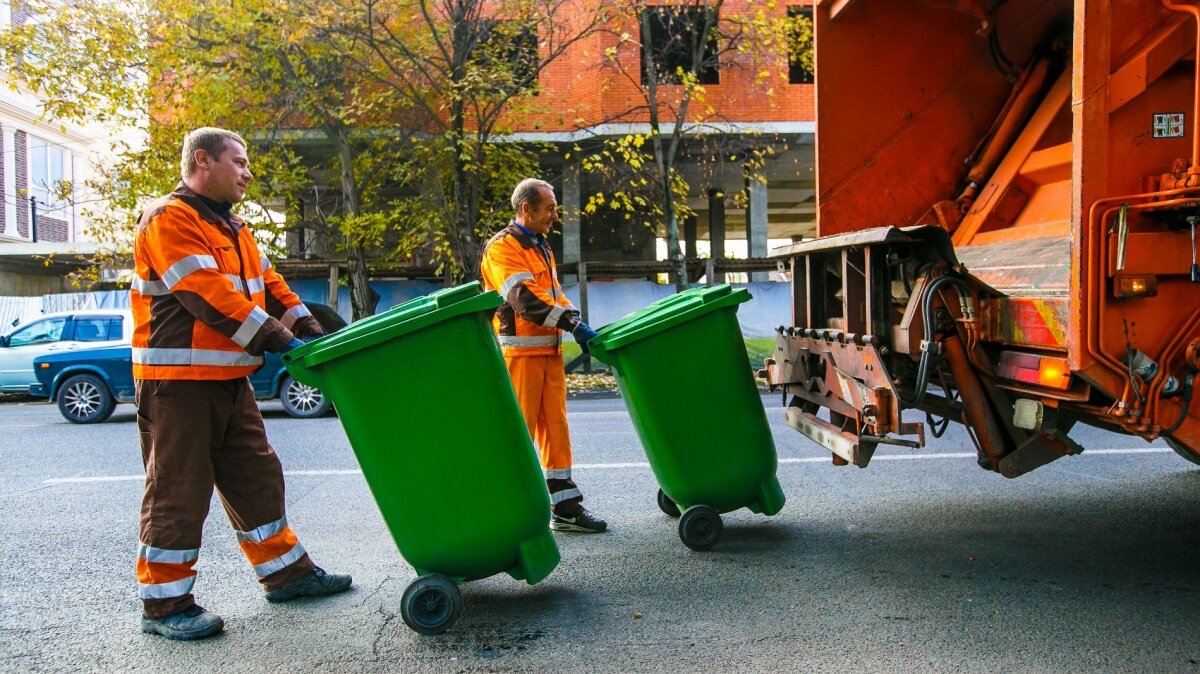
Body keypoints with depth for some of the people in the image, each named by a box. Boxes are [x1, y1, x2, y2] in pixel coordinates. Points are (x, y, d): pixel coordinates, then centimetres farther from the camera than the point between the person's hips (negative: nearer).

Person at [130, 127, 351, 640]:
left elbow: (268, 285, 15)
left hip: (229, 379, 9)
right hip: (177, 380, -9)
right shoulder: (170, 219, -12)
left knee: (256, 477, 14)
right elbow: (207, 295, -22)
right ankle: (163, 603, 10)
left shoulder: (230, 228, 19)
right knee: (177, 489, -2)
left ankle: (286, 571, 25)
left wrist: (312, 332, 2)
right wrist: (277, 339, -24)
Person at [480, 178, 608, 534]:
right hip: (519, 352, -9)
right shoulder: (502, 248, -10)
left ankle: (565, 506, 16)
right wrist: (573, 323, -25)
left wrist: (576, 326, 3)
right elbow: (525, 298, -22)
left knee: (555, 427, 9)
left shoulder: (541, 247, 19)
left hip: (549, 350, 9)